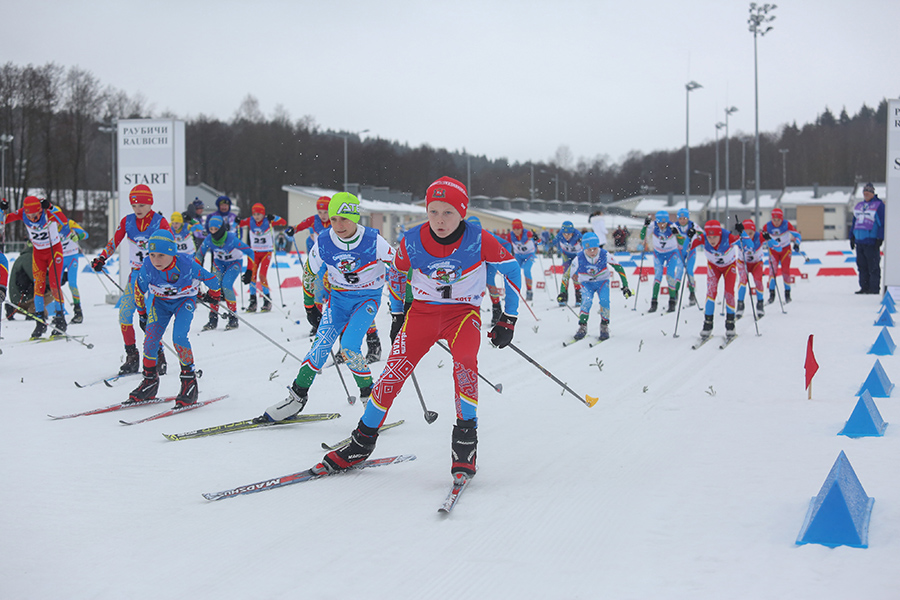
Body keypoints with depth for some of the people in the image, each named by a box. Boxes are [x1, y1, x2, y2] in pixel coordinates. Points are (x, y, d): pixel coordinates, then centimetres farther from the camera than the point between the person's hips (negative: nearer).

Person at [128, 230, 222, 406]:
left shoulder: (186, 264, -34)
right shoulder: (147, 267, -26)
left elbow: (210, 278, -14)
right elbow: (139, 289, -4)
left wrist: (214, 294, 6)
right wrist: (142, 312, 8)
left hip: (185, 300, -3)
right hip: (160, 301, 3)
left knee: (179, 337, -24)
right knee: (150, 339, -9)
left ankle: (189, 380, -8)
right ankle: (150, 381, 12)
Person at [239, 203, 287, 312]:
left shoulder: (268, 221, -12)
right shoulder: (250, 221, -4)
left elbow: (284, 223, -19)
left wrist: (274, 218, -34)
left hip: (266, 252, -3)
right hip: (254, 252, 3)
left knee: (262, 275, -14)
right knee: (251, 275, -5)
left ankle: (267, 300, -2)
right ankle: (253, 301, 3)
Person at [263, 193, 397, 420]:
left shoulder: (373, 241, -21)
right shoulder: (323, 243, -13)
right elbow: (309, 273, 5)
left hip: (368, 298, -3)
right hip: (338, 297, 3)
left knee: (349, 346, -21)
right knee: (322, 344, -13)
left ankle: (369, 395, -3)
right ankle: (297, 396, -4)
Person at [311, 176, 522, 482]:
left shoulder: (478, 241, -18)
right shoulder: (413, 241, -13)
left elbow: (512, 270, -3)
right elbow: (397, 274, 10)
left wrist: (508, 320, 0)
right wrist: (397, 316, 16)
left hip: (464, 312, -2)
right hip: (423, 309, 2)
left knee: (465, 361, -32)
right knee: (395, 370, -13)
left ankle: (465, 440, -18)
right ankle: (362, 443, 2)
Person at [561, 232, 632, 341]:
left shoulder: (605, 255, -24)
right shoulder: (579, 259, -25)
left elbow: (619, 268, -10)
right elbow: (566, 275, -13)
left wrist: (625, 286, -10)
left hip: (602, 281, 0)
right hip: (587, 283, 0)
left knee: (604, 300, -25)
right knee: (587, 301, -26)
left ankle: (604, 327, -7)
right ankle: (582, 327, -10)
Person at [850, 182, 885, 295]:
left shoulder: (879, 205, -3)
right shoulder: (859, 205, 18)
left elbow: (882, 223, -7)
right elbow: (854, 221, 24)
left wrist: (880, 238, -13)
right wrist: (852, 237, 19)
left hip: (871, 241, -7)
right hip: (859, 241, 7)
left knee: (873, 266, -5)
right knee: (862, 266, 8)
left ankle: (874, 288, -2)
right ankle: (864, 287, 14)